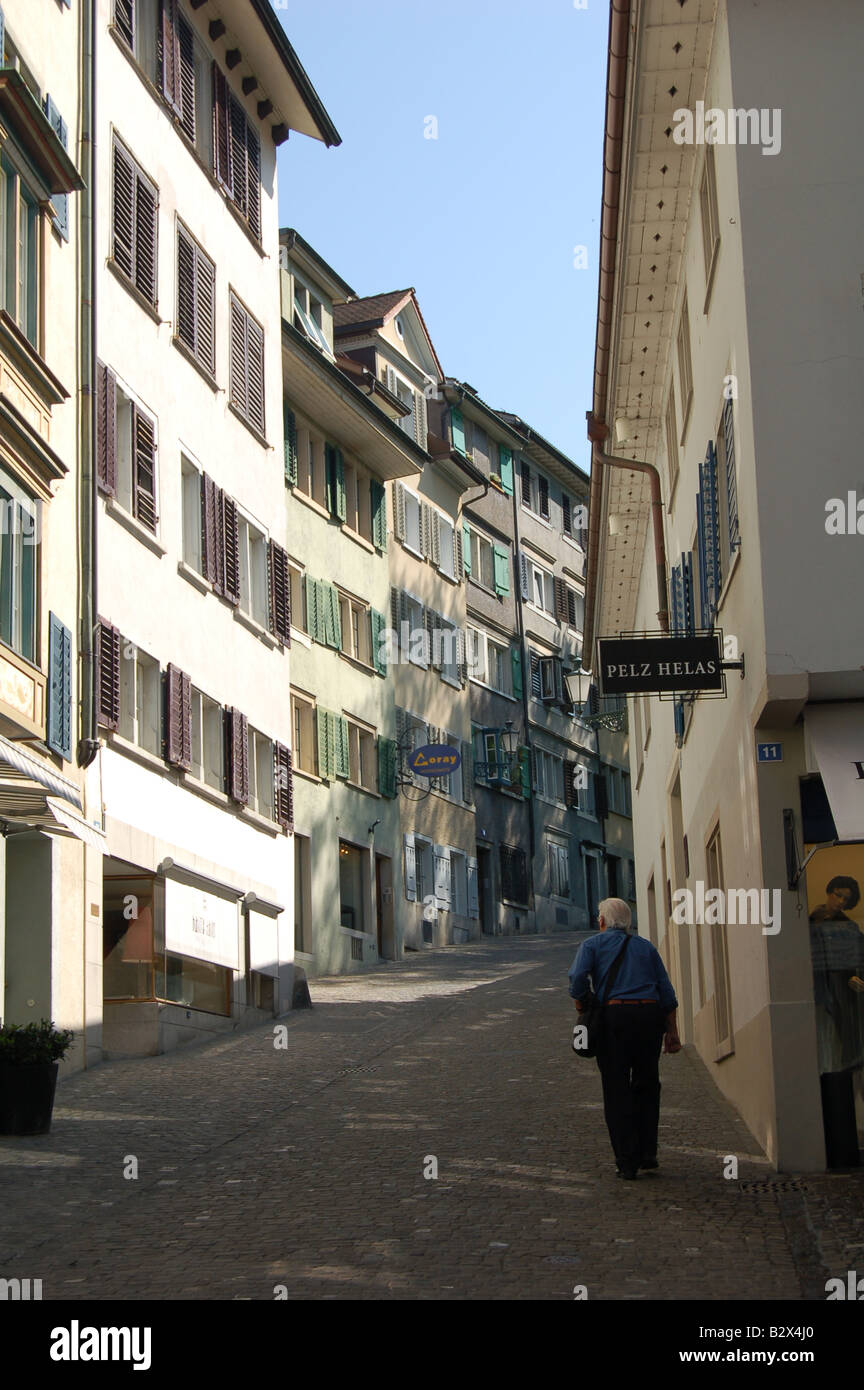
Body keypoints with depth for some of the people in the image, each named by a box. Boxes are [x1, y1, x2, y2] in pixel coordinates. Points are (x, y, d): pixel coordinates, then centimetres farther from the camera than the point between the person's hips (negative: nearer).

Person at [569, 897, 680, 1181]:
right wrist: (672, 1031, 12)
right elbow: (667, 991, 12)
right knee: (647, 1084, 17)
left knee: (617, 1090, 3)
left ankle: (627, 1162, 0)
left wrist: (582, 1012, 5)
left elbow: (578, 979, -8)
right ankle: (647, 1153, 15)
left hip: (615, 1015, -3)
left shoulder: (593, 945, 9)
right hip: (650, 1015, 3)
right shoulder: (645, 947, 18)